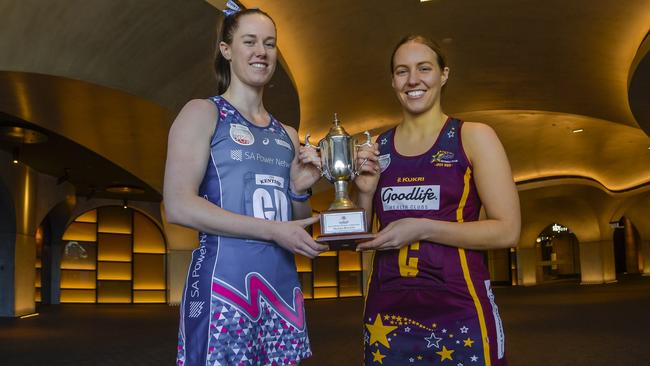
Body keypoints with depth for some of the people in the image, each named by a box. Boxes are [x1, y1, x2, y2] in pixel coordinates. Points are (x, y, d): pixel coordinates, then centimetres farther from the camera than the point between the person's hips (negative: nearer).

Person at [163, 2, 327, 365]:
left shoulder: (287, 135, 16)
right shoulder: (203, 113, -1)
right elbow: (178, 207, -13)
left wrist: (300, 191, -1)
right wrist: (273, 230, -15)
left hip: (282, 290, 6)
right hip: (224, 288, -6)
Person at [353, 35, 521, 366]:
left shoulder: (474, 137, -3)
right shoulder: (375, 149, 8)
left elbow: (508, 230, -9)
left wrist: (422, 228, -15)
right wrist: (365, 191, -5)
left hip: (459, 314, -3)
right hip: (387, 314, 4)